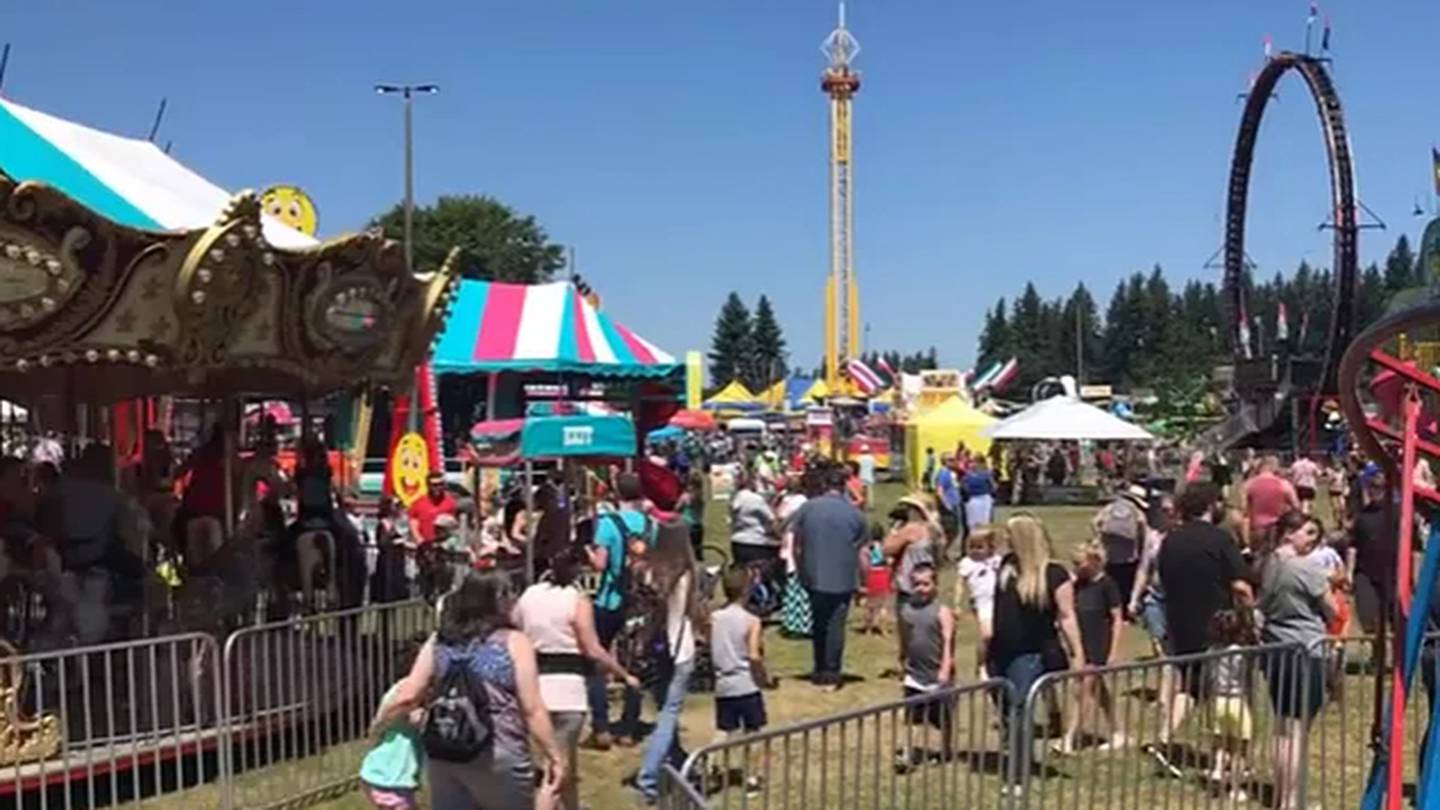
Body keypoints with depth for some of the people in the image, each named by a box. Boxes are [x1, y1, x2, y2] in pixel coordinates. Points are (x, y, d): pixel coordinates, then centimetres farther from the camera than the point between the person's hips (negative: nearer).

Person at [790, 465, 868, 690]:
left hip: (813, 577, 2)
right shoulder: (854, 513, -4)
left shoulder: (807, 508, -2)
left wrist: (801, 570, 13)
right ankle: (831, 674, 3)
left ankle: (820, 671, 24)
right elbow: (861, 551, -2)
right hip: (842, 580, -2)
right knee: (836, 625, 3)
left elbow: (796, 543, 2)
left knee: (818, 624, 15)